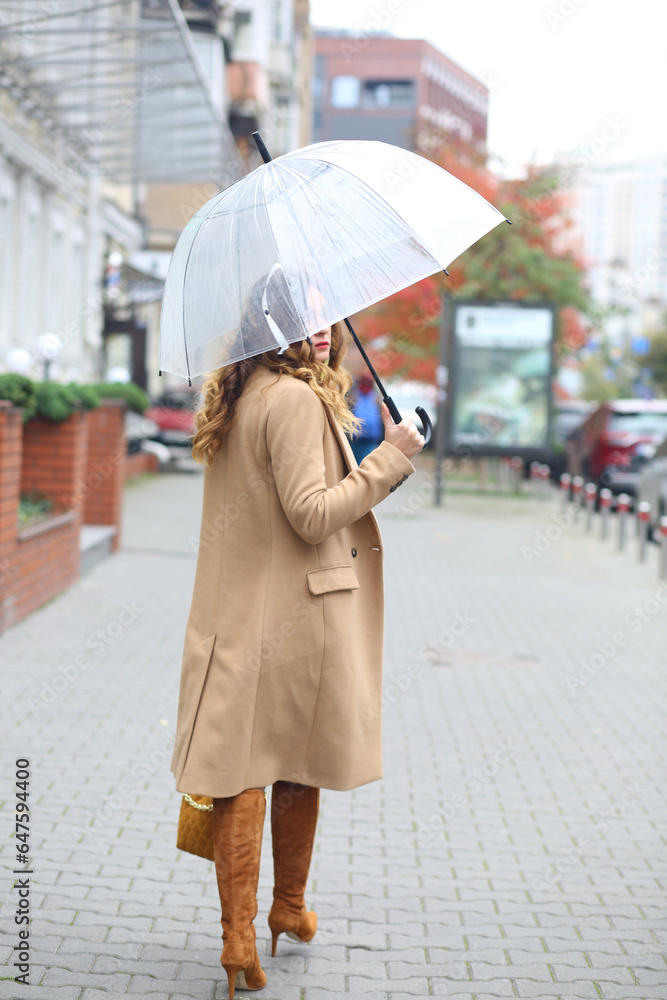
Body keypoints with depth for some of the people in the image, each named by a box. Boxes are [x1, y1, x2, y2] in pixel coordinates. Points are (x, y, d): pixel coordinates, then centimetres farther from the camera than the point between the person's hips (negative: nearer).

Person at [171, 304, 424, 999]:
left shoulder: (235, 398, 11)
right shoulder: (297, 400, -16)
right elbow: (312, 515, -20)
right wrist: (390, 459, -14)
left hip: (236, 619, 6)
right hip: (297, 615, -6)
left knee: (243, 770, 3)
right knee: (300, 766, 12)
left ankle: (239, 936, 1)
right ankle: (289, 910, 29)